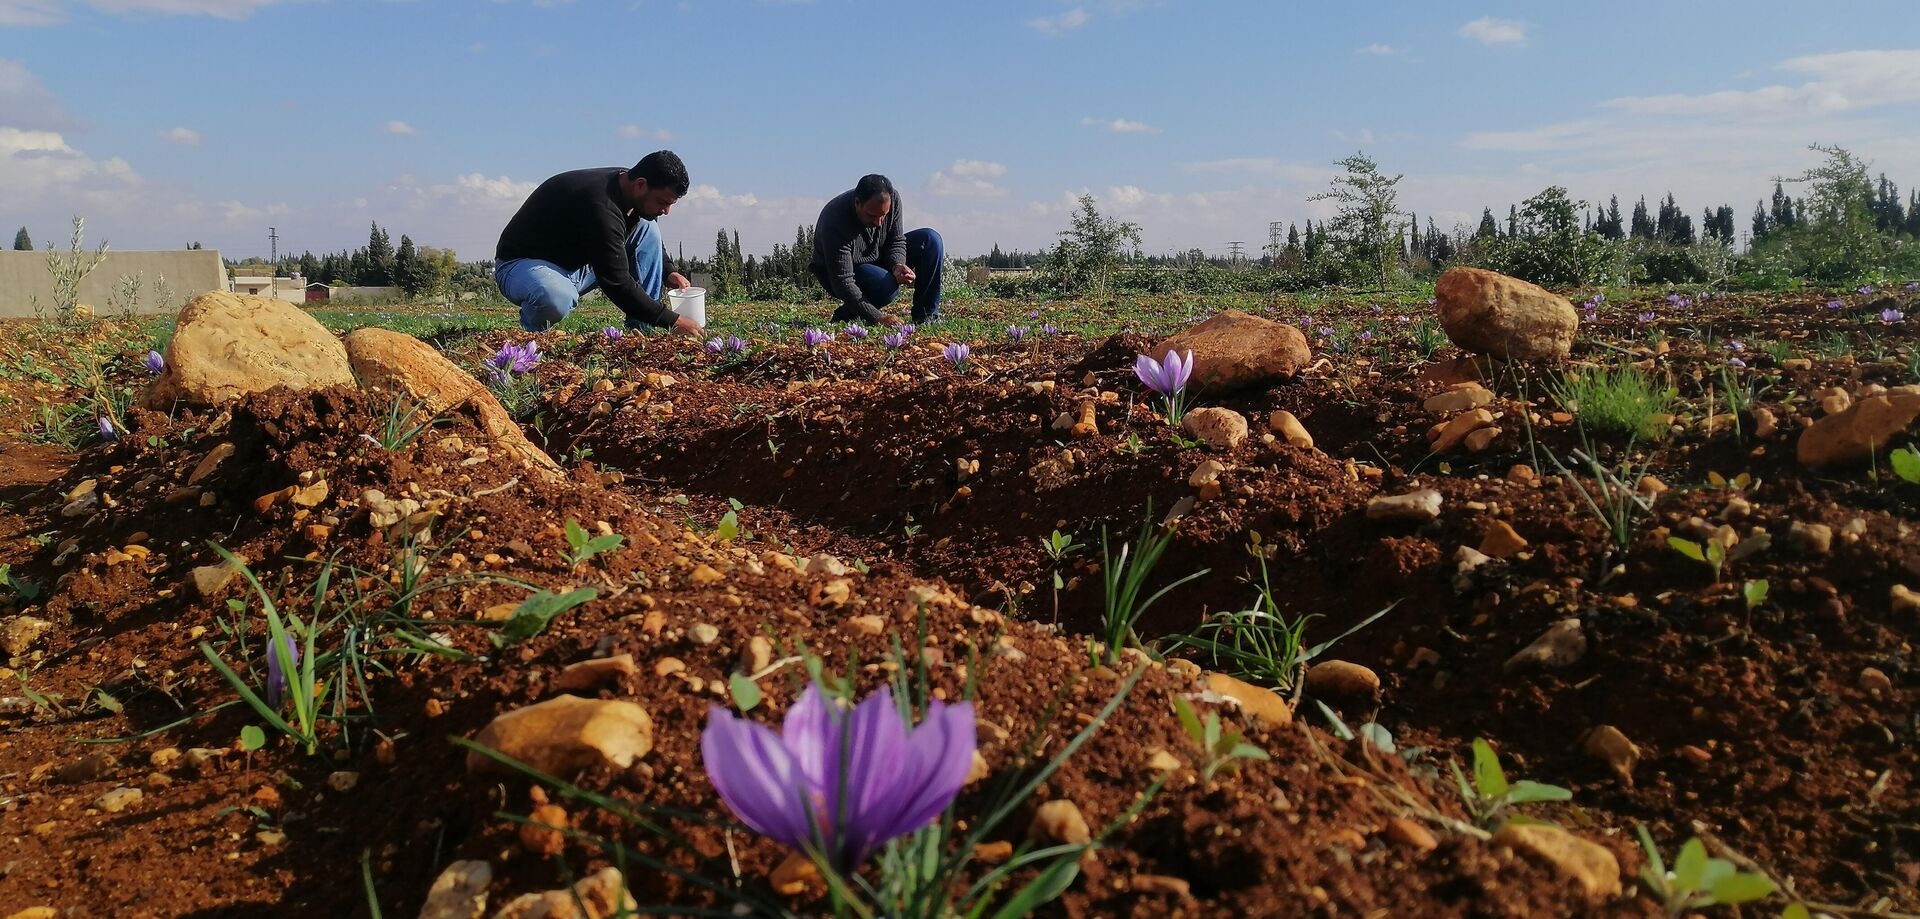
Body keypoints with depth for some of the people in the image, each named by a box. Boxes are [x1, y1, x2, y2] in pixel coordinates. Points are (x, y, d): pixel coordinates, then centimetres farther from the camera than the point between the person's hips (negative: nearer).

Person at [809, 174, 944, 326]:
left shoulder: (893, 199, -19)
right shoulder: (836, 223, -36)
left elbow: (896, 240, -3)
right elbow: (843, 282, -37)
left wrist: (897, 265, -28)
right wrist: (878, 318, -45)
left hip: (877, 258, 6)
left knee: (931, 240, -12)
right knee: (888, 285, -37)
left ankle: (926, 317, -9)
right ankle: (845, 316, -9)